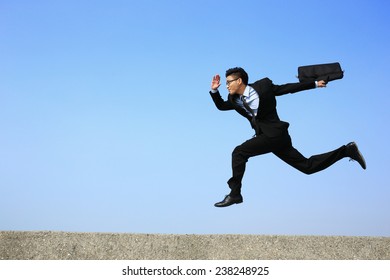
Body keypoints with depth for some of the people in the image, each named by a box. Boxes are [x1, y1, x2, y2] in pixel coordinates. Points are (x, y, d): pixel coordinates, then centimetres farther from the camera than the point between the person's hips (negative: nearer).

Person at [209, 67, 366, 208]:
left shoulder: (263, 86, -10)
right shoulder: (235, 100, 7)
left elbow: (287, 88, -1)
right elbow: (221, 106, 22)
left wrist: (314, 84, 3)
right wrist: (214, 90, 4)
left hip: (274, 134, -7)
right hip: (267, 137, 7)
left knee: (239, 152, -17)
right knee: (307, 166, 11)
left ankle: (235, 193, -8)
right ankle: (347, 150, 21)